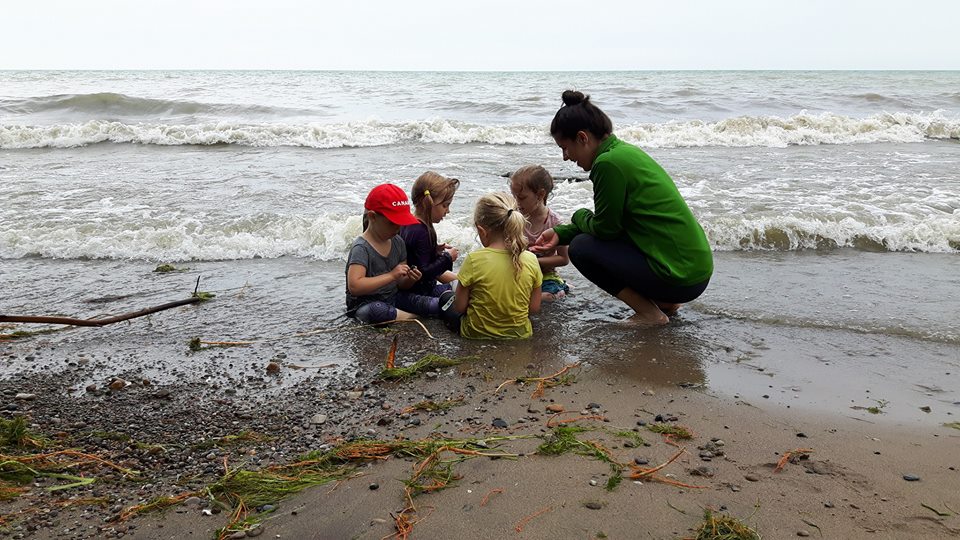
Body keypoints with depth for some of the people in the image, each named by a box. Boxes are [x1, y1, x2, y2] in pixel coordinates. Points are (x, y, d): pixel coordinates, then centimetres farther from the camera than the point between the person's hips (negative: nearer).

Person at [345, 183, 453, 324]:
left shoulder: (398, 243, 4)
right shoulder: (361, 247, -17)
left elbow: (401, 285, 11)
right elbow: (354, 286, -31)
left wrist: (410, 280, -13)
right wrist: (391, 275, -30)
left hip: (393, 297, 5)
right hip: (365, 305, -5)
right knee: (376, 311, -40)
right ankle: (418, 317, -20)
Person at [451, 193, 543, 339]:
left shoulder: (474, 260, -24)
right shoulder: (531, 260, -16)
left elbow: (459, 307, -14)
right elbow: (534, 308, -6)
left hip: (477, 335, -3)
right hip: (519, 335, 4)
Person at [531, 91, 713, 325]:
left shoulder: (608, 162, -18)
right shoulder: (625, 150, 11)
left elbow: (604, 227, -11)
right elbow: (609, 223, 18)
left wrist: (580, 215, 10)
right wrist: (561, 233, 15)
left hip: (680, 278, -9)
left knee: (582, 248, -5)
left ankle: (649, 314, 0)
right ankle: (663, 301, 17)